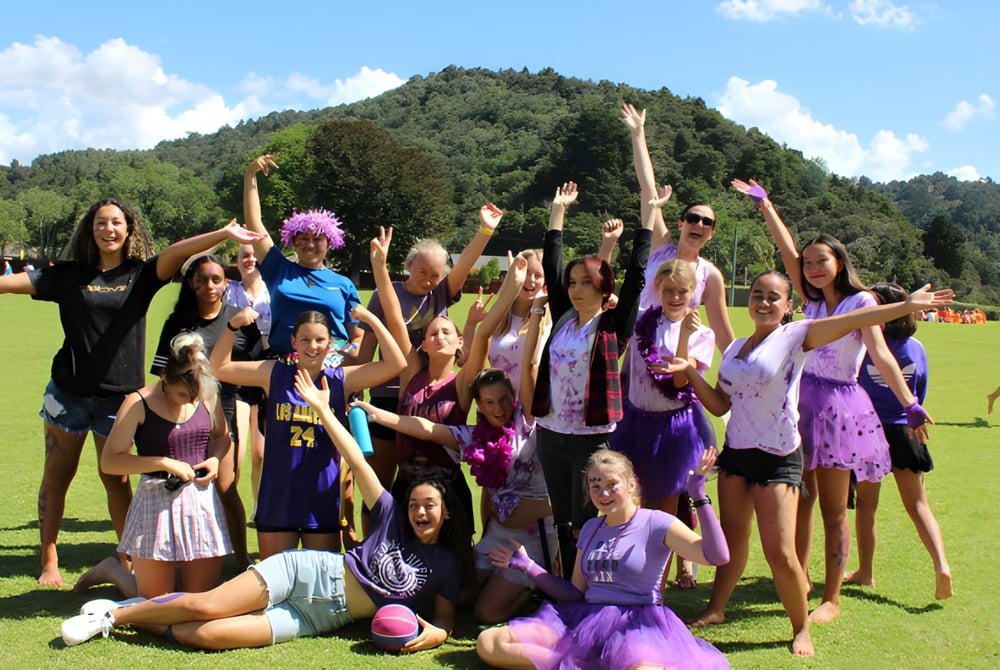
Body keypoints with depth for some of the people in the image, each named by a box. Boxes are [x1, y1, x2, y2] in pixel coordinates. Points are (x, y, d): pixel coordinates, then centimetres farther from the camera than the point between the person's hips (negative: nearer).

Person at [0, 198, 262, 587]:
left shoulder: (141, 274, 1)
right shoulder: (69, 275, 4)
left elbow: (179, 251, -15)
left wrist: (224, 234, -28)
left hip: (119, 394, -1)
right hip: (69, 391, 1)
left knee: (116, 478, 6)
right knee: (56, 476, 8)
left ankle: (129, 559, 17)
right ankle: (49, 561, 19)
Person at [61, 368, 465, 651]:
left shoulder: (445, 567, 8)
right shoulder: (393, 520, 7)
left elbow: (444, 617, 9)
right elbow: (357, 463, 5)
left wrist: (436, 633, -17)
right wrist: (322, 409, 4)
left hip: (319, 619, 0)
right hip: (307, 572, 0)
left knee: (210, 635, -20)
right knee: (205, 605, -19)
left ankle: (139, 622, 3)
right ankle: (114, 614, 6)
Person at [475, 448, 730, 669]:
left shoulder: (656, 524, 0)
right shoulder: (591, 528, 19)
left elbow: (717, 556, -14)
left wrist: (699, 497, -18)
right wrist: (528, 566, 15)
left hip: (637, 624, -6)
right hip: (584, 619, 6)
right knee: (488, 643, -13)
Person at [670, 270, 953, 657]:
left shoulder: (794, 336, -9)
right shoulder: (735, 348, 9)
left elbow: (852, 320, -19)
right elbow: (719, 405, 9)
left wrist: (907, 305, -27)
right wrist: (690, 371, -3)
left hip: (777, 458, -6)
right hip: (736, 452, 6)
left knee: (780, 553, -6)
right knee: (732, 539, 19)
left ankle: (801, 628, 16)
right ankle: (715, 610, 35)